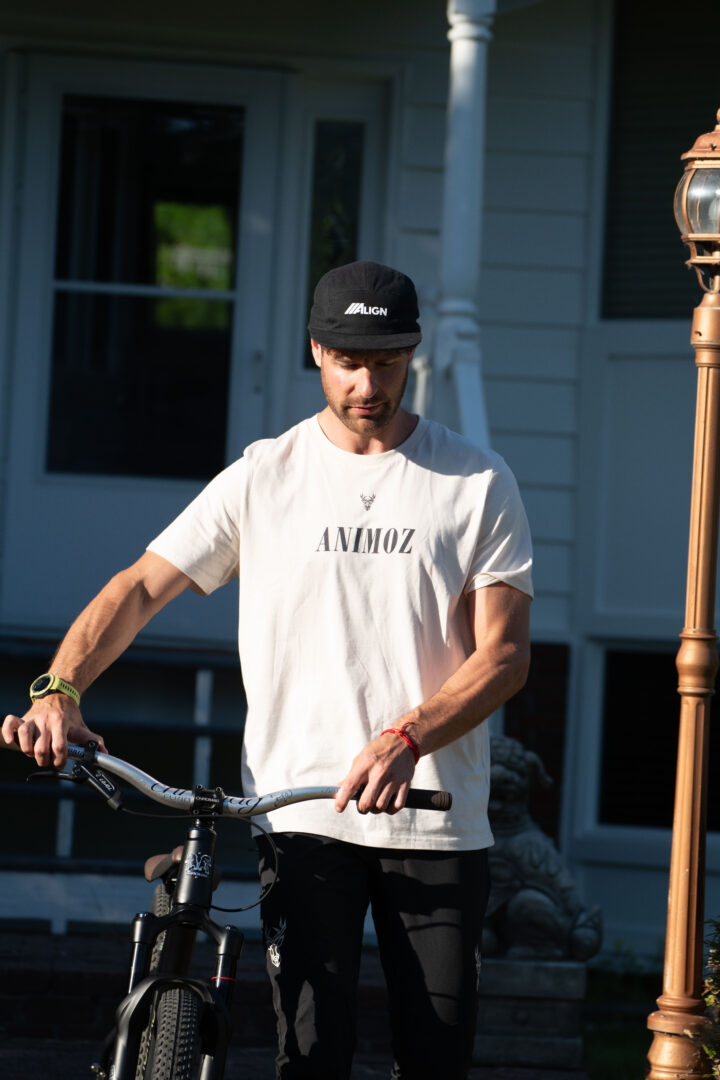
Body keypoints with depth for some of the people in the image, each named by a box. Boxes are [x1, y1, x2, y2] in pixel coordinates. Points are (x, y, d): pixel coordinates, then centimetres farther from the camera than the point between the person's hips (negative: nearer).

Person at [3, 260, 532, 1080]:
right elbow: (139, 589, 5)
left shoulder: (478, 485, 5)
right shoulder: (264, 477, 7)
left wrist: (403, 742, -20)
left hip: (438, 823, 0)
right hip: (303, 817, 0)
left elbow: (504, 653, -3)